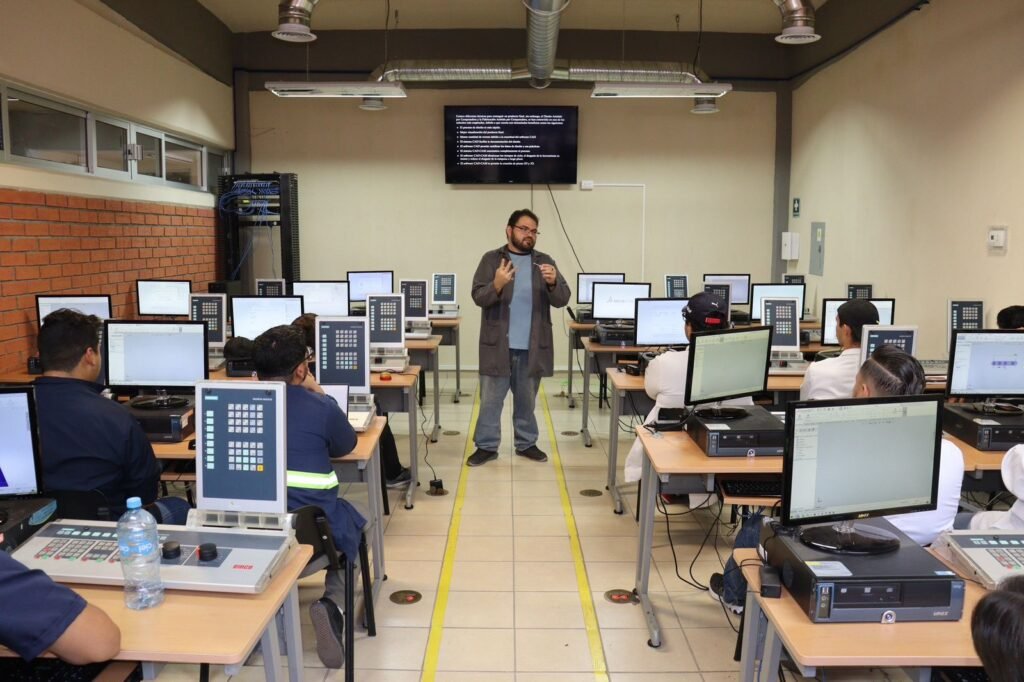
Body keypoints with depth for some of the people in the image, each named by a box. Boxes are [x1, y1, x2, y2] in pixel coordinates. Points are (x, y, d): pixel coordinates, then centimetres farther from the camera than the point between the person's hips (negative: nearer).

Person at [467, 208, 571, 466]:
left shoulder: (545, 261, 6)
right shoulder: (491, 259, 0)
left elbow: (562, 299, -2)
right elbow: (478, 297, -9)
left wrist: (553, 282, -24)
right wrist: (497, 284, -29)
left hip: (532, 347, 2)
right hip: (498, 345, -2)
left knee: (527, 400, 14)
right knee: (490, 399, 5)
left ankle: (527, 444, 27)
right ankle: (486, 446, 16)